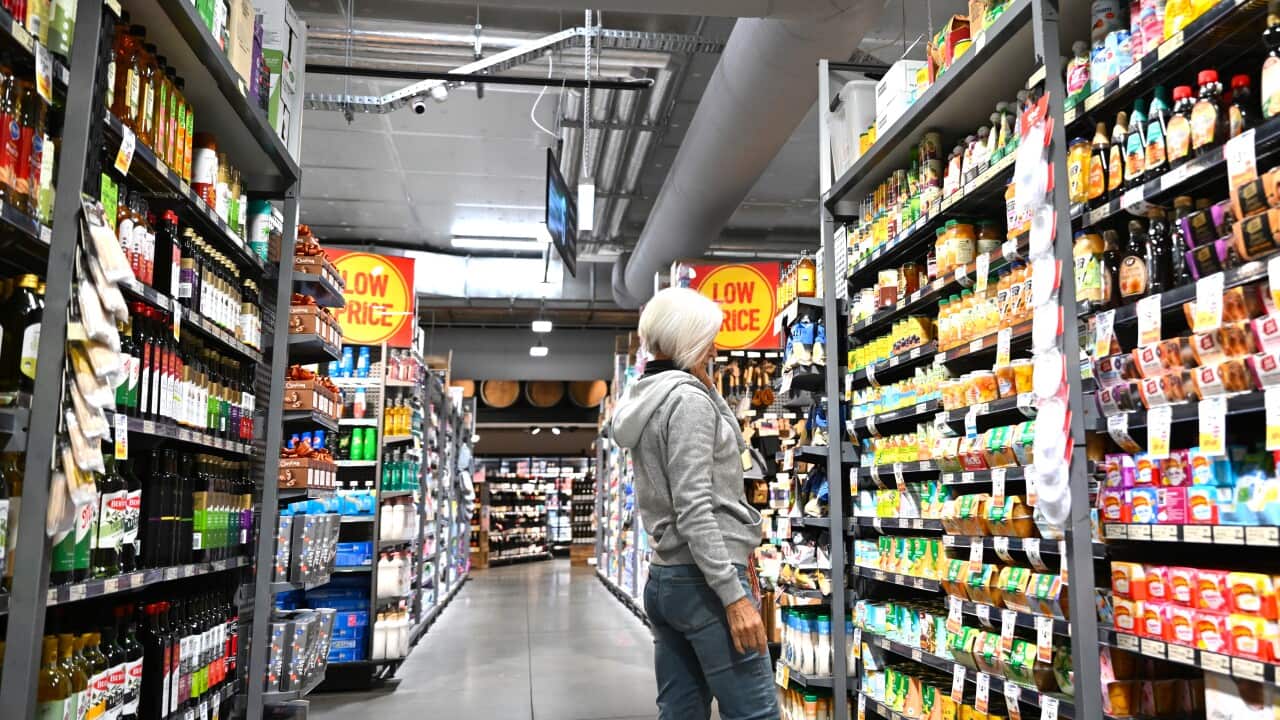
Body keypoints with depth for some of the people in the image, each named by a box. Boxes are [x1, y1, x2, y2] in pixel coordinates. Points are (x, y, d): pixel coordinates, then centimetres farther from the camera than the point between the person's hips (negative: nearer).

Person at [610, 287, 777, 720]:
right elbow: (694, 509, -20)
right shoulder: (688, 398, -13)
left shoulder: (648, 400, 15)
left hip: (664, 579, 10)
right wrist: (734, 595, -20)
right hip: (702, 581, -10)